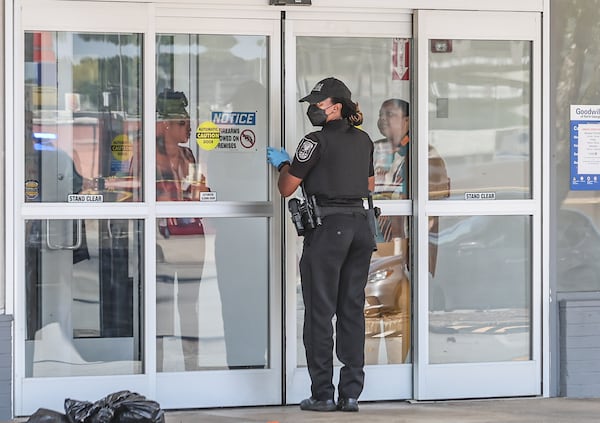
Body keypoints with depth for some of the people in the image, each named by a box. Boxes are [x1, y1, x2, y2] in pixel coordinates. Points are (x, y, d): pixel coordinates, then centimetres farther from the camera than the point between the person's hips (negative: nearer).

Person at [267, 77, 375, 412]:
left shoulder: (318, 140, -9)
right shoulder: (363, 140, 12)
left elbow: (287, 188, -5)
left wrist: (283, 163, 14)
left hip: (327, 227, -6)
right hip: (360, 227, 7)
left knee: (320, 311, -1)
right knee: (352, 310, 7)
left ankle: (323, 394, -1)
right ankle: (351, 393, 6)